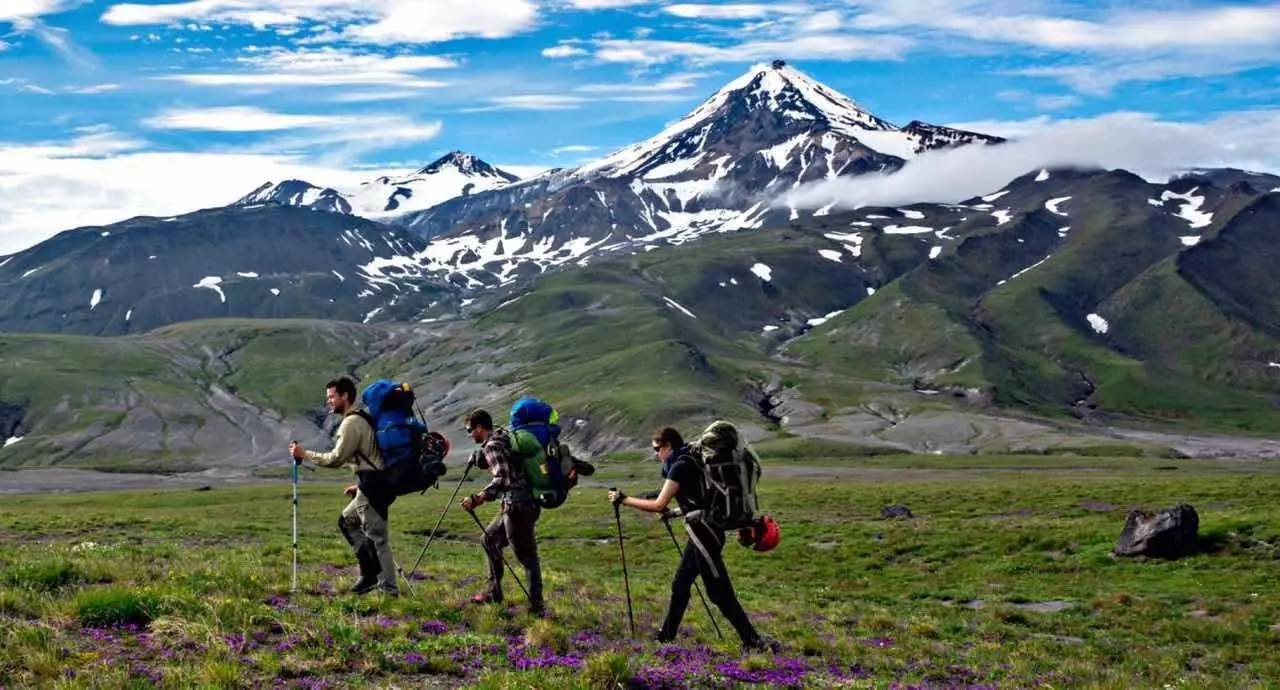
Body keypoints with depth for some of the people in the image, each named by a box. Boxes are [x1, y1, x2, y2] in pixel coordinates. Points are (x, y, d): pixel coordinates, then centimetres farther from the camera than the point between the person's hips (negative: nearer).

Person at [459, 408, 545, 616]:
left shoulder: (492, 446, -11)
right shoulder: (505, 437, 17)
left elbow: (502, 479, -23)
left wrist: (477, 499, -27)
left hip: (517, 506, -10)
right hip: (528, 503, 10)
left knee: (526, 556, -9)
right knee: (490, 538, 21)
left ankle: (537, 606, -10)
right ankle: (494, 592, 26)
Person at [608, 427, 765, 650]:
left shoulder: (680, 466, -14)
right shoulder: (688, 460, 15)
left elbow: (659, 505, -19)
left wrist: (624, 499, -11)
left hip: (704, 532, -10)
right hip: (702, 529, 10)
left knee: (719, 591, -8)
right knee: (680, 585, 16)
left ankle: (752, 640, -7)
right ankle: (666, 635, 25)